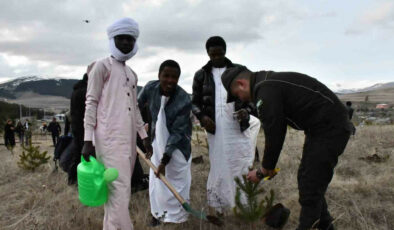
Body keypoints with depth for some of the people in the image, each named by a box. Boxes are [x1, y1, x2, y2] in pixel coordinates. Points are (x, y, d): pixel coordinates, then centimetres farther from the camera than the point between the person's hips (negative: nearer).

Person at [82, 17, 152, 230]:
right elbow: (91, 103, -5)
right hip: (109, 138, -7)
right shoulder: (102, 66, -1)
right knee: (119, 190, -11)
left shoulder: (132, 74, 20)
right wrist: (88, 139, -11)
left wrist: (144, 136, 16)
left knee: (119, 189, 9)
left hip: (128, 138, 7)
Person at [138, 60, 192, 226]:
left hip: (177, 145, -4)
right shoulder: (150, 88, -16)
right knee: (156, 179, 11)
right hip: (158, 142, 4)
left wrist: (165, 160, -25)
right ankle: (159, 212, 31)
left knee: (177, 179, 3)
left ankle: (177, 214, 23)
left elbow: (177, 132, -24)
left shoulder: (184, 100, -27)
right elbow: (136, 106, 5)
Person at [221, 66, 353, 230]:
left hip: (330, 129, -10)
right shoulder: (271, 82, 14)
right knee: (305, 179, 18)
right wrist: (270, 166, 21)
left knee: (310, 187, -4)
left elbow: (273, 138, -17)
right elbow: (278, 129, 19)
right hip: (322, 128, 10)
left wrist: (262, 172, -2)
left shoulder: (266, 92, -18)